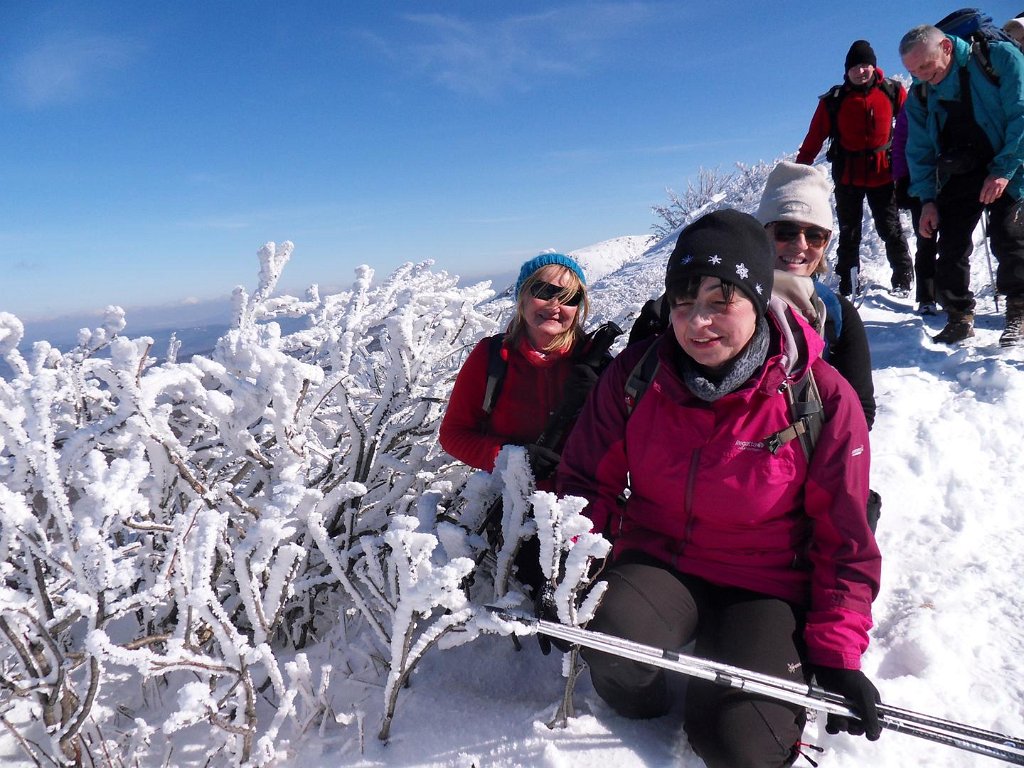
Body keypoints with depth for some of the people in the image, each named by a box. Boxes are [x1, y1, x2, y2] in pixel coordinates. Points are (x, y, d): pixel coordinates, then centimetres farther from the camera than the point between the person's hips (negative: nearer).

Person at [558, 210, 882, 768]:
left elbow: (844, 540, -2)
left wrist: (837, 653, -5)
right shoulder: (635, 373, -7)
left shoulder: (823, 398, -12)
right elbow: (588, 481, 2)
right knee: (614, 650, -30)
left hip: (764, 585, -1)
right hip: (655, 560, 2)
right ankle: (646, 712, 7)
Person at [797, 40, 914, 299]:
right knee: (848, 234, 9)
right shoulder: (834, 100, -4)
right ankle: (847, 286, 18)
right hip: (847, 176, 1)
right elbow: (814, 138, -4)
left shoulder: (893, 92, -2)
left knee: (890, 229, 2)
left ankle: (903, 280, 16)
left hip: (882, 173, 0)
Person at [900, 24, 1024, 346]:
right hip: (957, 174, 5)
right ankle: (959, 317, 9)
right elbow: (920, 150, 7)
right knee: (950, 246, -2)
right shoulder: (920, 94, 3)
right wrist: (927, 198, -2)